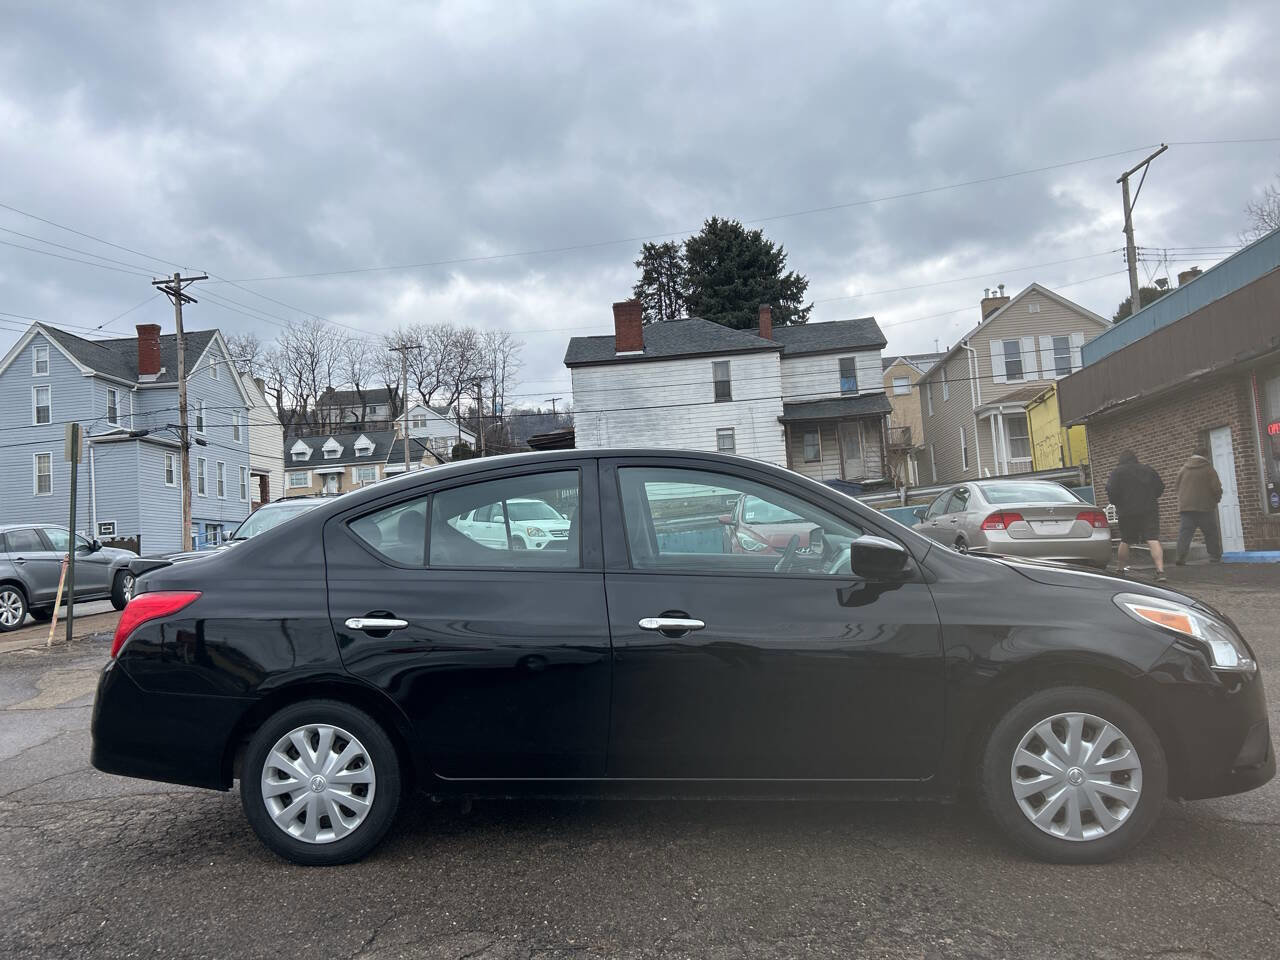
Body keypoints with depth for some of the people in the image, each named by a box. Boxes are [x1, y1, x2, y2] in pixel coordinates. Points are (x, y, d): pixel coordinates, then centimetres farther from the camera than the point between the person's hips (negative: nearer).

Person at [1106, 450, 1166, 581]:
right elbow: (1160, 487, 15)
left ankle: (1121, 570, 20)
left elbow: (1111, 491, -10)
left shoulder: (1117, 472, -1)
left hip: (1127, 511, -2)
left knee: (1125, 541, 12)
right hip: (1150, 510, 2)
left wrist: (1116, 503, 8)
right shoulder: (1147, 469, 12)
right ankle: (1160, 571, -20)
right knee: (1153, 540, -8)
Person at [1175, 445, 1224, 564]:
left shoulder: (1183, 469, 7)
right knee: (1211, 532, 9)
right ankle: (1215, 556, 13)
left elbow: (1177, 487, 12)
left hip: (1185, 506, 2)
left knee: (1184, 532, -2)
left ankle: (1181, 556, -12)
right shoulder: (1208, 469, -3)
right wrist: (1217, 498, 15)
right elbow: (1216, 488, -5)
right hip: (1205, 506, -2)